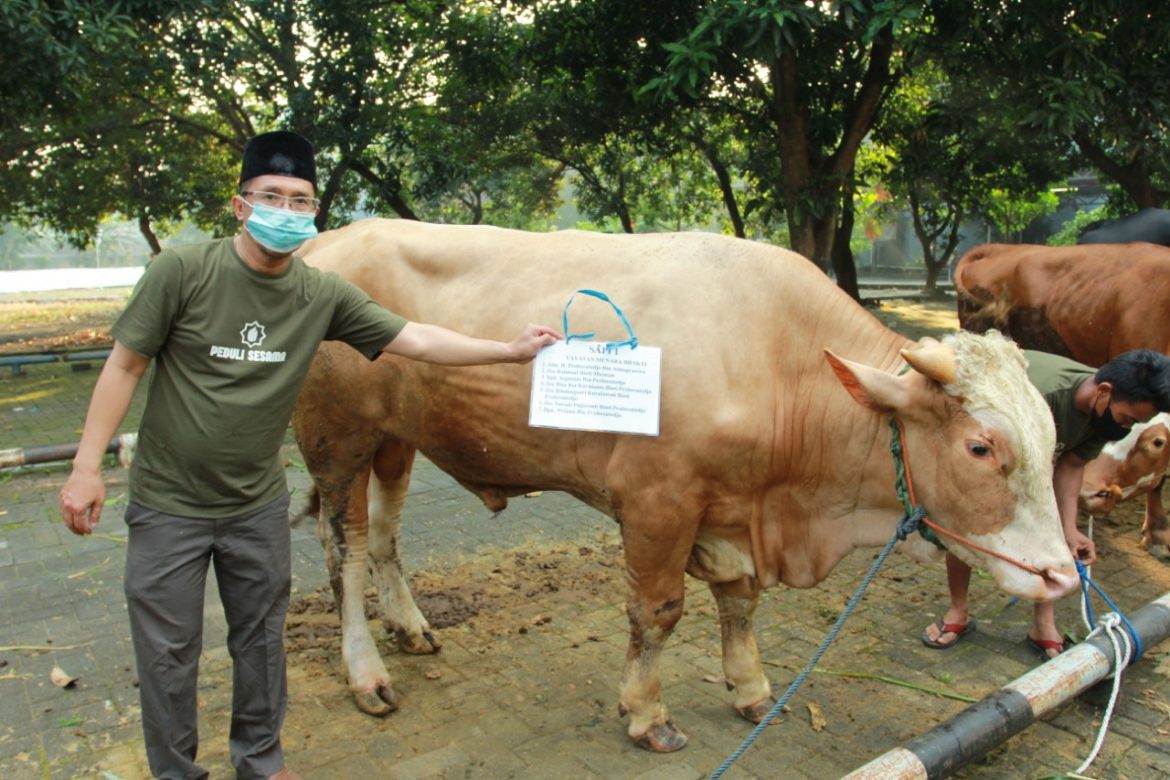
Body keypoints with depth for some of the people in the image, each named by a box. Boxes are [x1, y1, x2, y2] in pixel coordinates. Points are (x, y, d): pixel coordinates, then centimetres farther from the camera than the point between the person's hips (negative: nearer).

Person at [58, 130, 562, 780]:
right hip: (167, 505, -2)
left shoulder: (324, 297, -8)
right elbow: (124, 366, -9)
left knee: (260, 639, 17)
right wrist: (87, 466, -11)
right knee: (167, 650, 10)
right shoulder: (181, 271, -15)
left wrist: (510, 350, -11)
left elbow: (415, 341, -7)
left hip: (258, 506, 3)